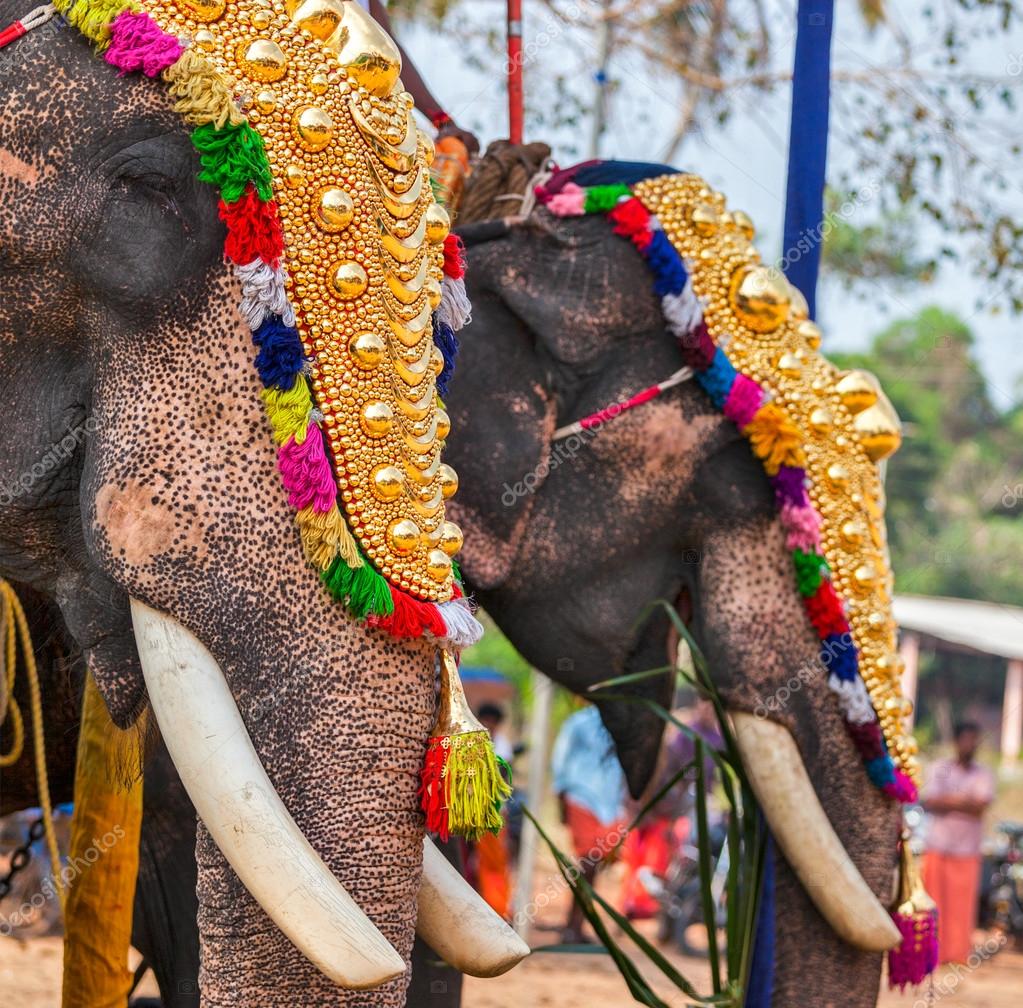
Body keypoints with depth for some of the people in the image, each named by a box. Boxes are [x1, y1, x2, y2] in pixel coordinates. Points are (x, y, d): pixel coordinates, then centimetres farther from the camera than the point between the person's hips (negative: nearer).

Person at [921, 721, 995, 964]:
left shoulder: (983, 775, 6)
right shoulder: (940, 769, 6)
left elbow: (980, 807, -9)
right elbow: (928, 803, -6)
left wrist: (947, 801, -13)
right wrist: (963, 803, -13)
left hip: (967, 852, 0)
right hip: (938, 846, 0)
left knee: (962, 905, -2)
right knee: (933, 901, -1)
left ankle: (958, 952, 4)